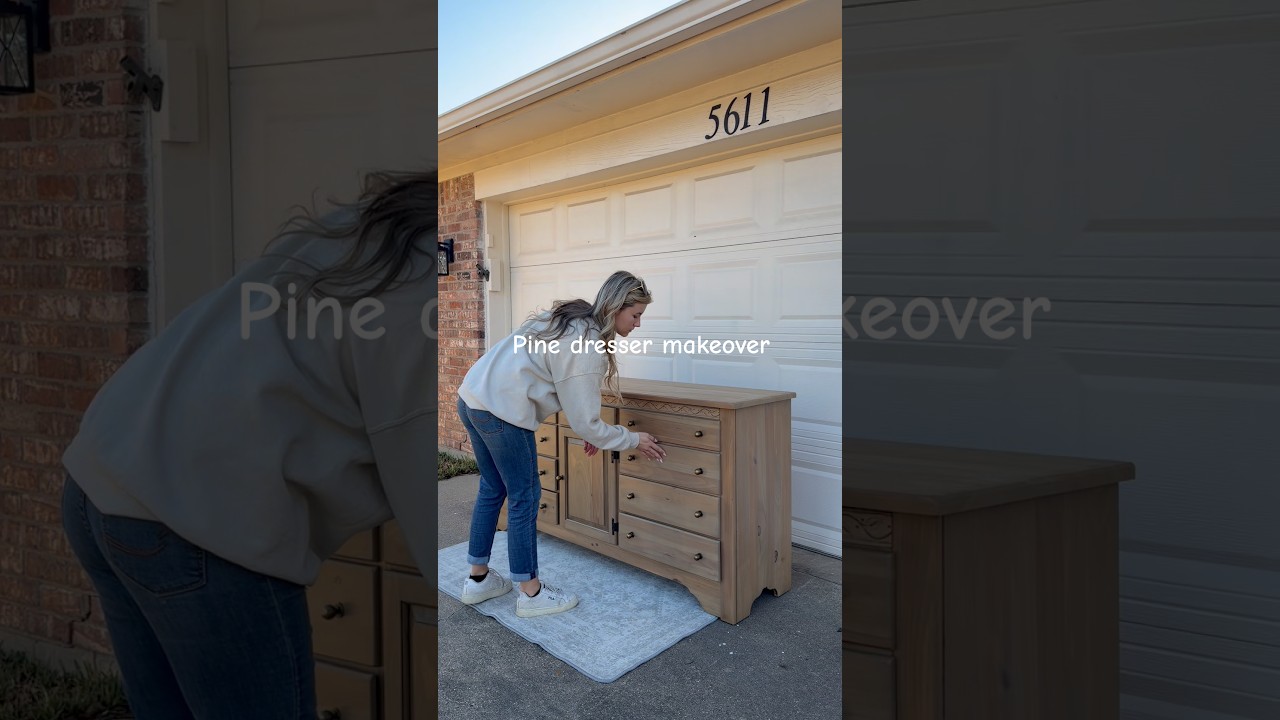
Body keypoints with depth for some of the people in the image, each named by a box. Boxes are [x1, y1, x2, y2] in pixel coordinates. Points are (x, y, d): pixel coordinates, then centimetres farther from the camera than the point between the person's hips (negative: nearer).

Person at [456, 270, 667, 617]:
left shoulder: (572, 319, 12)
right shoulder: (586, 345, -16)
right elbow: (586, 423, -13)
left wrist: (588, 429, 16)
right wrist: (633, 439, 1)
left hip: (471, 398, 10)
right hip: (501, 411, -10)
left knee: (492, 488, 20)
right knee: (524, 497, 3)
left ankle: (478, 579, 32)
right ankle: (531, 594, 16)